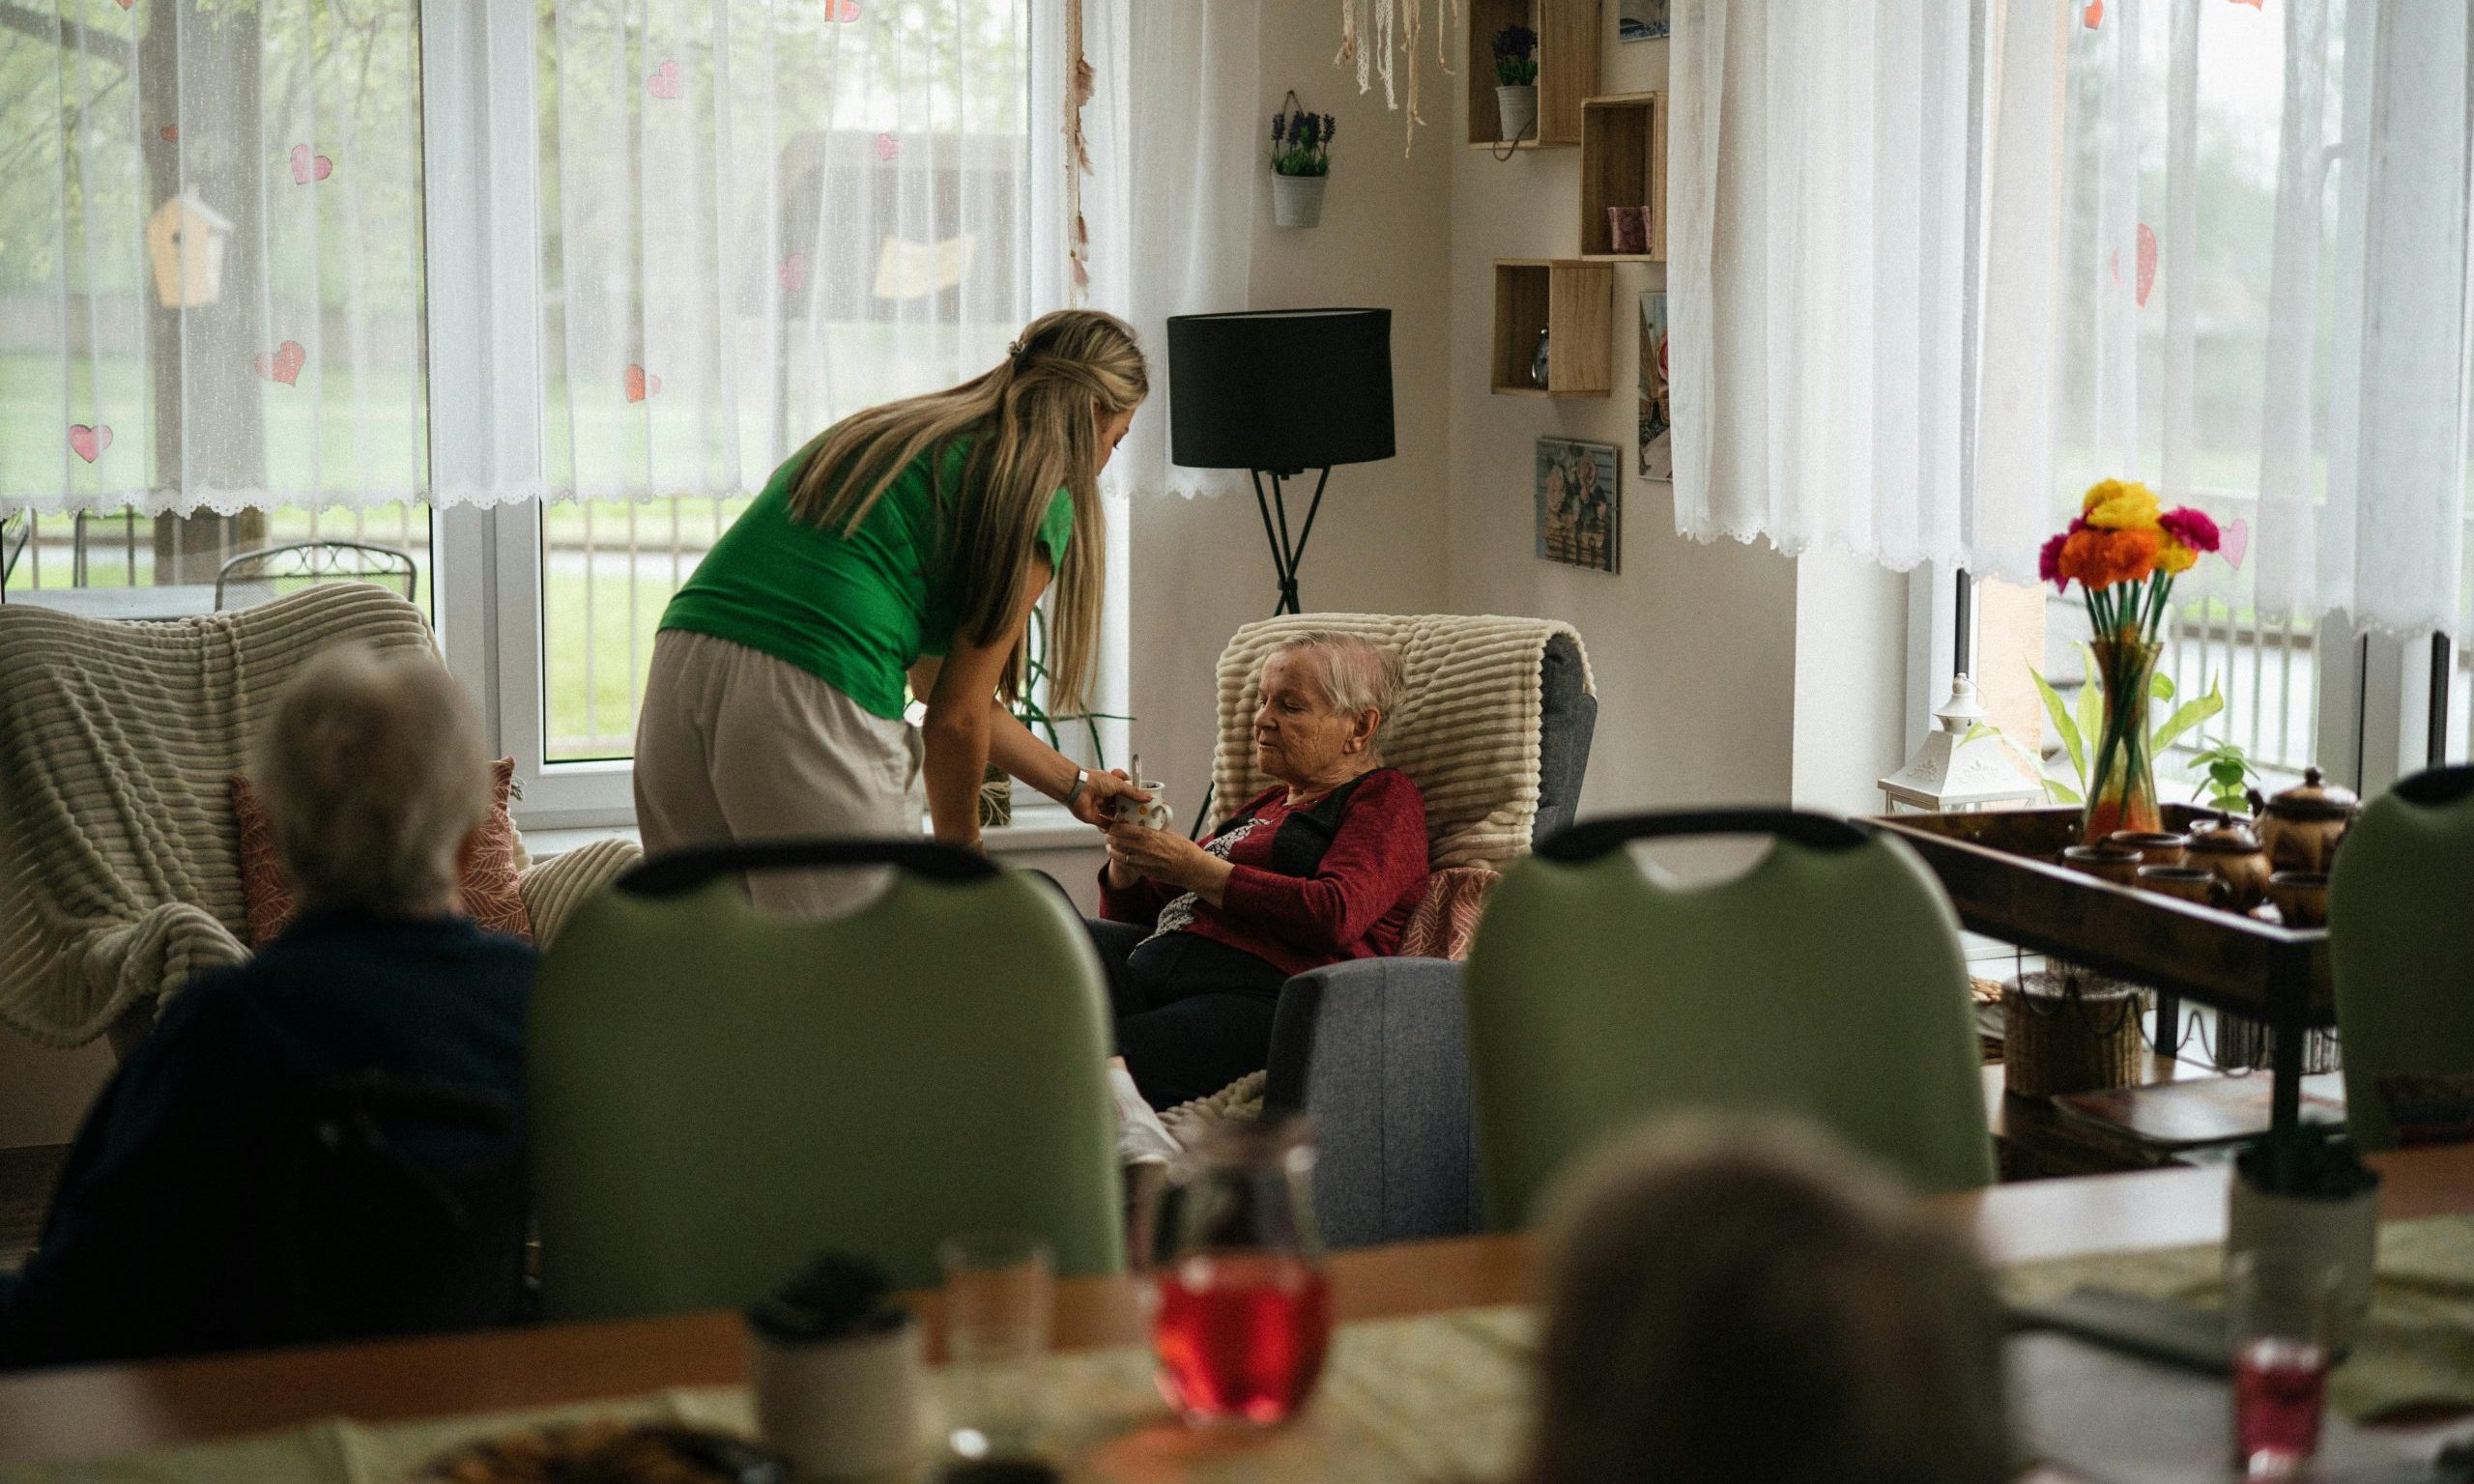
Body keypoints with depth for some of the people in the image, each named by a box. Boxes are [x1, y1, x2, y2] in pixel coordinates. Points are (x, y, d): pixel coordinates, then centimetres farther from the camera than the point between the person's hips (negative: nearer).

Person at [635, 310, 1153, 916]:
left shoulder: (884, 432, 28)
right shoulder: (1039, 499, 4)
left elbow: (939, 678, 33)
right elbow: (957, 718, 2)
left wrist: (1073, 785, 42)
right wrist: (962, 858, 20)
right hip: (808, 714, -8)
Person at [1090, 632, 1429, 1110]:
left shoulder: (1386, 797, 11)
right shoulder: (1261, 806, 34)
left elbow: (1337, 914, -11)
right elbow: (1130, 916, 30)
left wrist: (1195, 869, -8)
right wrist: (1126, 859, 6)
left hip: (1262, 991, -7)